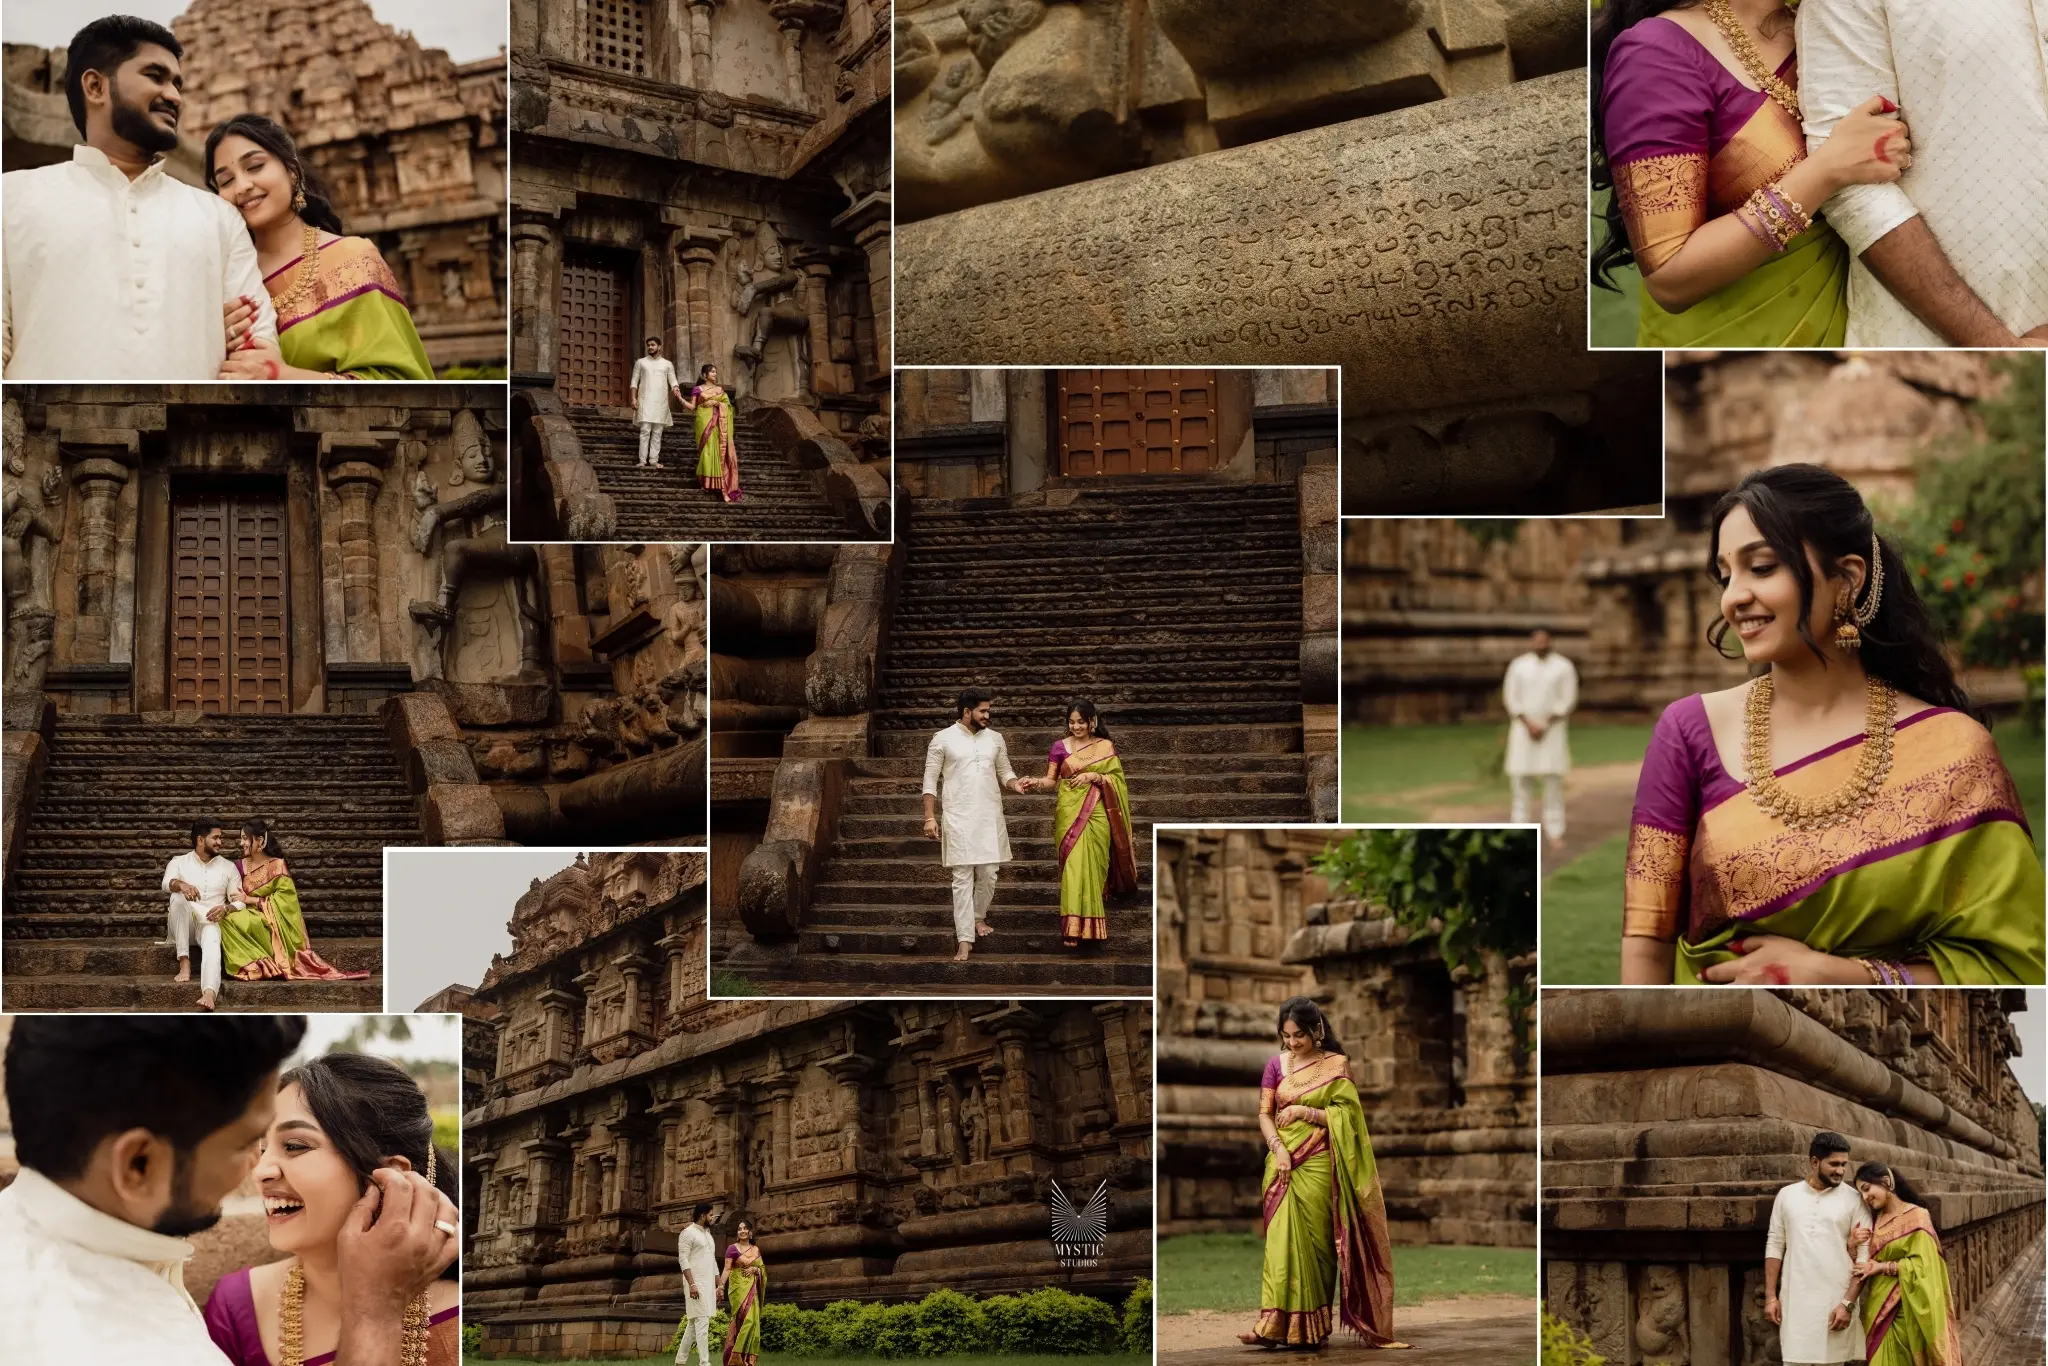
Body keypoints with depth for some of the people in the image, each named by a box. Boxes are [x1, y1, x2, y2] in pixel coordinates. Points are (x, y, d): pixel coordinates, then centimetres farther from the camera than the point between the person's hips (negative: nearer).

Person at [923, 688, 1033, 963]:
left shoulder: (994, 738, 9)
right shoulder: (943, 739, -2)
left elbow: (1004, 772, 16)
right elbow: (930, 781, 0)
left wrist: (1015, 783, -7)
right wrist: (930, 817, -6)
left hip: (990, 817, 4)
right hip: (959, 819, -4)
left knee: (988, 874, 6)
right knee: (963, 878, -5)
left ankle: (978, 917, 32)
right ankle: (965, 939, -6)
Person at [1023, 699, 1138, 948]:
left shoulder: (1106, 747, 5)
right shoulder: (1060, 747, 5)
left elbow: (1117, 780, 3)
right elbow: (1052, 781, 2)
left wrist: (1094, 776, -13)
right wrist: (1036, 782, -18)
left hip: (1096, 813, 0)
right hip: (1070, 812, 0)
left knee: (1092, 866, -3)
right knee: (1073, 866, -9)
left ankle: (1092, 924, 8)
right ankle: (1074, 927, -9)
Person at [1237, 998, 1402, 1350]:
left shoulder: (1336, 1065, 0)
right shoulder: (1276, 1065, 8)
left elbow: (1345, 1116, -4)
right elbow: (1264, 1114, 4)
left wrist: (1303, 1111, -14)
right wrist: (1278, 1148, -12)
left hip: (1318, 1166, -3)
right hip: (1283, 1164, 3)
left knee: (1314, 1242, -3)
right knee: (1282, 1241, -4)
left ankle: (1312, 1327, 3)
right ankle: (1276, 1324, -7)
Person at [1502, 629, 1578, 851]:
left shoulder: (1563, 666, 0)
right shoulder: (1518, 665, 3)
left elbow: (1568, 699, -3)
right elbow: (1511, 697, 0)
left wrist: (1546, 725, -10)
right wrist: (1529, 724, -11)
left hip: (1552, 729, -1)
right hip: (1524, 727, 1)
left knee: (1554, 781, -4)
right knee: (1521, 779, -1)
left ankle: (1555, 832, -1)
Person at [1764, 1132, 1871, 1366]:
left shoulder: (1854, 1200, 0)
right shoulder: (1787, 1195, 7)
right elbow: (1775, 1246, 10)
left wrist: (1848, 1302, -11)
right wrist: (1770, 1295, 4)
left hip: (1836, 1301, -2)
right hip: (1794, 1300, 2)